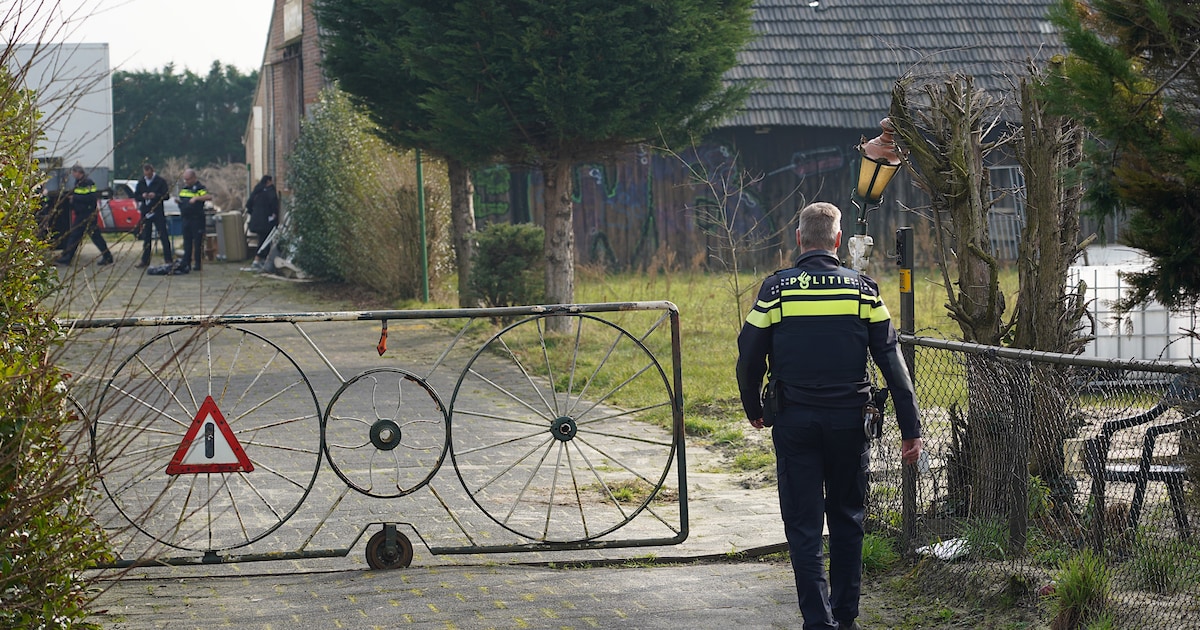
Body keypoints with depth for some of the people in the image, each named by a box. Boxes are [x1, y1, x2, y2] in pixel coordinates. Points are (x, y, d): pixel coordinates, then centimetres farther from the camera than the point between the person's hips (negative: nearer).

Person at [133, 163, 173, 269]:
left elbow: (166, 195, -7)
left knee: (163, 236, -4)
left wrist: (156, 196, -23)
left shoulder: (160, 181, -4)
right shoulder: (141, 182, 10)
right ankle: (145, 261, 15)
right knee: (146, 237, 9)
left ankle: (169, 259, -1)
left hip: (158, 212, -4)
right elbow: (135, 196, 11)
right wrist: (142, 196, -11)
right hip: (145, 212, 4)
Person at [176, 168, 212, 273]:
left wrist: (196, 198, -35)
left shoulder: (199, 188, -11)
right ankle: (186, 263, 15)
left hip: (197, 218, -8)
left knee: (197, 242, -1)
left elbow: (209, 196, -27)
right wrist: (178, 200, 4)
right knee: (187, 242, 11)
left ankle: (197, 264, 4)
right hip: (186, 218, 8)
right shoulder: (184, 187, 13)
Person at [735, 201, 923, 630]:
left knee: (803, 525, 3)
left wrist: (753, 409, 18)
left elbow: (749, 357, -1)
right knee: (847, 520, 16)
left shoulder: (775, 289, -4)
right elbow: (891, 361, -2)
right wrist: (911, 428, 1)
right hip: (849, 422, 2)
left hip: (795, 422, -1)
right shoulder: (863, 289, -1)